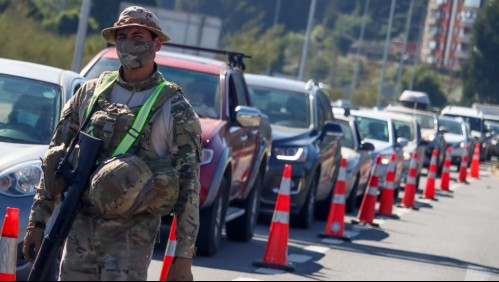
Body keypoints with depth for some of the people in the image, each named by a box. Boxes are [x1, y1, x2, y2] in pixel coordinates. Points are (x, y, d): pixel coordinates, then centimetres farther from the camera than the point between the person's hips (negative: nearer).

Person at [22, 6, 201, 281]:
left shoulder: (175, 109, -2)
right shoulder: (90, 92, 10)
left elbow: (189, 186, -4)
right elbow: (55, 156, 15)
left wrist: (184, 256, -9)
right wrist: (37, 221, 10)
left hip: (131, 235, -4)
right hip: (81, 227, 4)